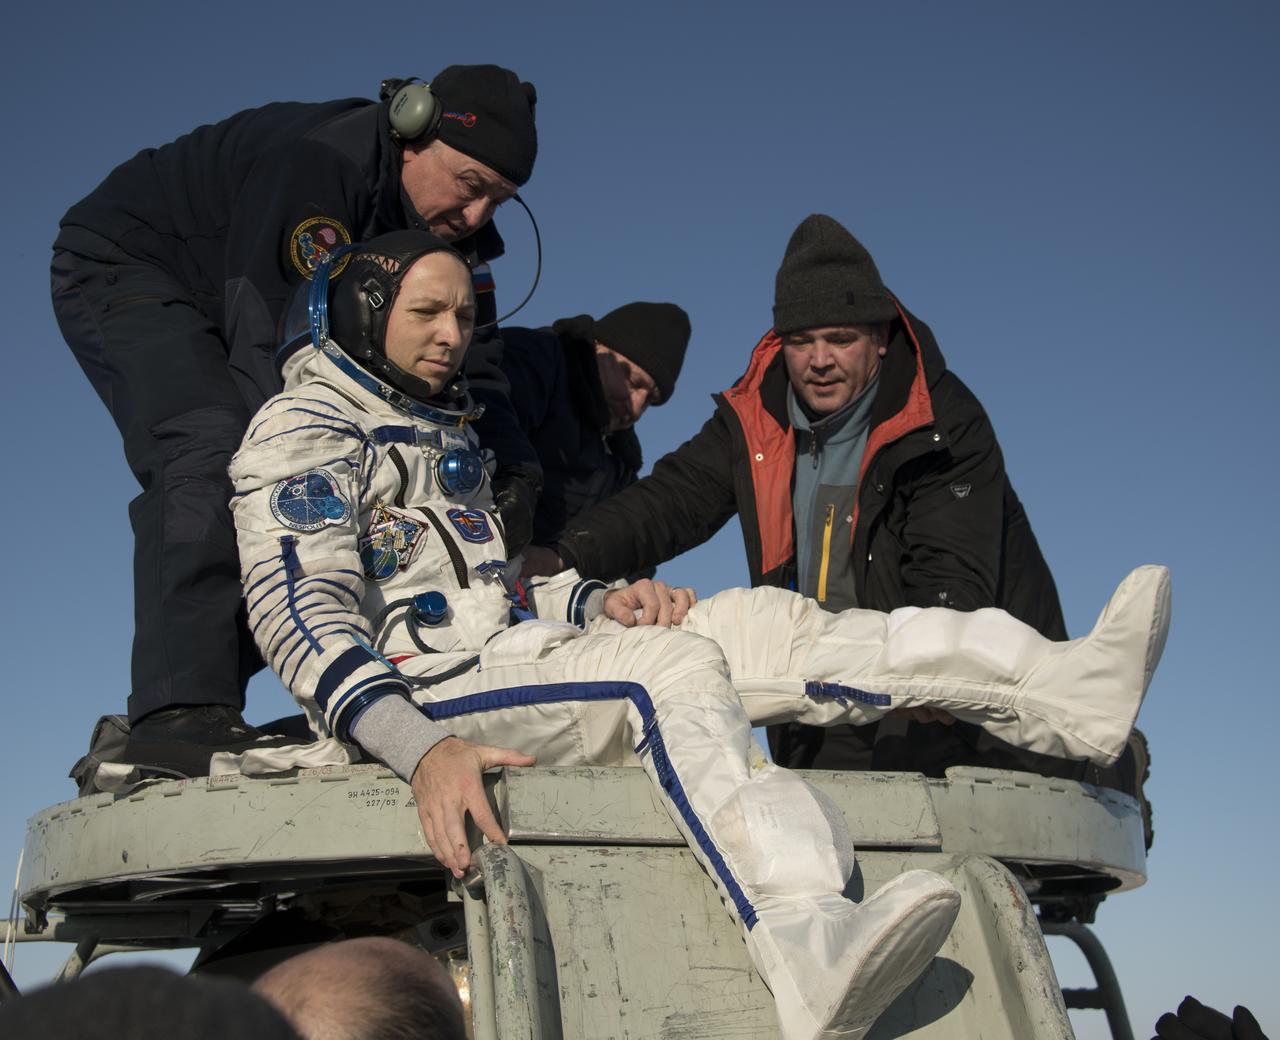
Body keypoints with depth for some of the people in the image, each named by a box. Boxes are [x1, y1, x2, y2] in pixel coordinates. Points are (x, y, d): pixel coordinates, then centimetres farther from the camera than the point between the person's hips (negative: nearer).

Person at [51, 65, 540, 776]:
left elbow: (469, 360, -12)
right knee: (211, 450, -30)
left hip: (214, 314, 8)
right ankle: (179, 712, -34)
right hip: (120, 267, -8)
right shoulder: (317, 162, -35)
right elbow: (273, 350, -37)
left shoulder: (455, 227, -9)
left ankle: (206, 707, 3)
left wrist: (513, 471, -27)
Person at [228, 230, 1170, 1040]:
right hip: (422, 693, -8)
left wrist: (599, 604, 3)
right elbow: (301, 610, -16)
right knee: (673, 666, -31)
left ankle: (1070, 687, -15)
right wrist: (420, 747, -31)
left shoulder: (447, 434, 25)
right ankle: (811, 953, -52)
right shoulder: (306, 432, -2)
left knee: (758, 619, -7)